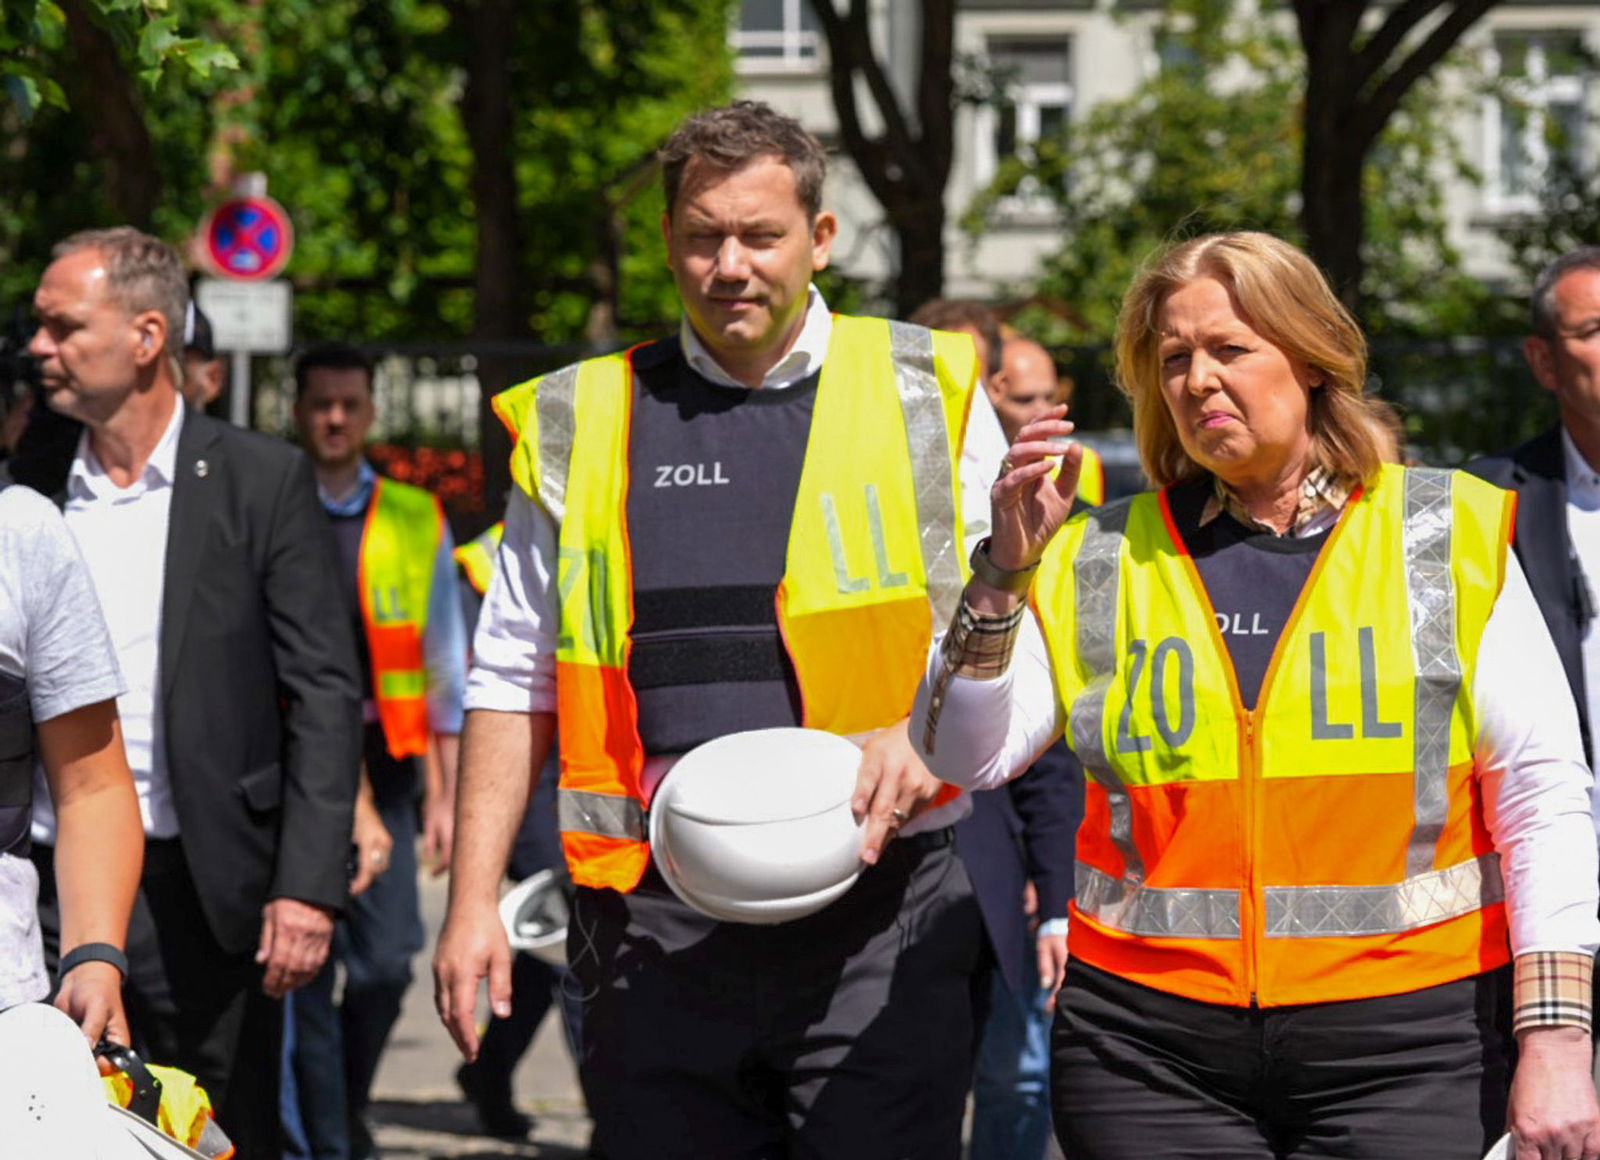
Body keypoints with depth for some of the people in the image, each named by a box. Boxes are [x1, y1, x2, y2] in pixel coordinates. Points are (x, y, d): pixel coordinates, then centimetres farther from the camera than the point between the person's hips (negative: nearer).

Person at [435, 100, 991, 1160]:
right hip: (658, 929, 2)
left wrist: (931, 732, -13)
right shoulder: (579, 427, 12)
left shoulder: (926, 396, 7)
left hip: (882, 921, -2)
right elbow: (512, 680, 15)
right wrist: (473, 900, 6)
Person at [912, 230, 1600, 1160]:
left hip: (1403, 1048, -1)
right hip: (1154, 1053, 2)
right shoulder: (1105, 562, 10)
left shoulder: (1451, 538, 4)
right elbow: (962, 758, 3)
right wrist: (1006, 570, -9)